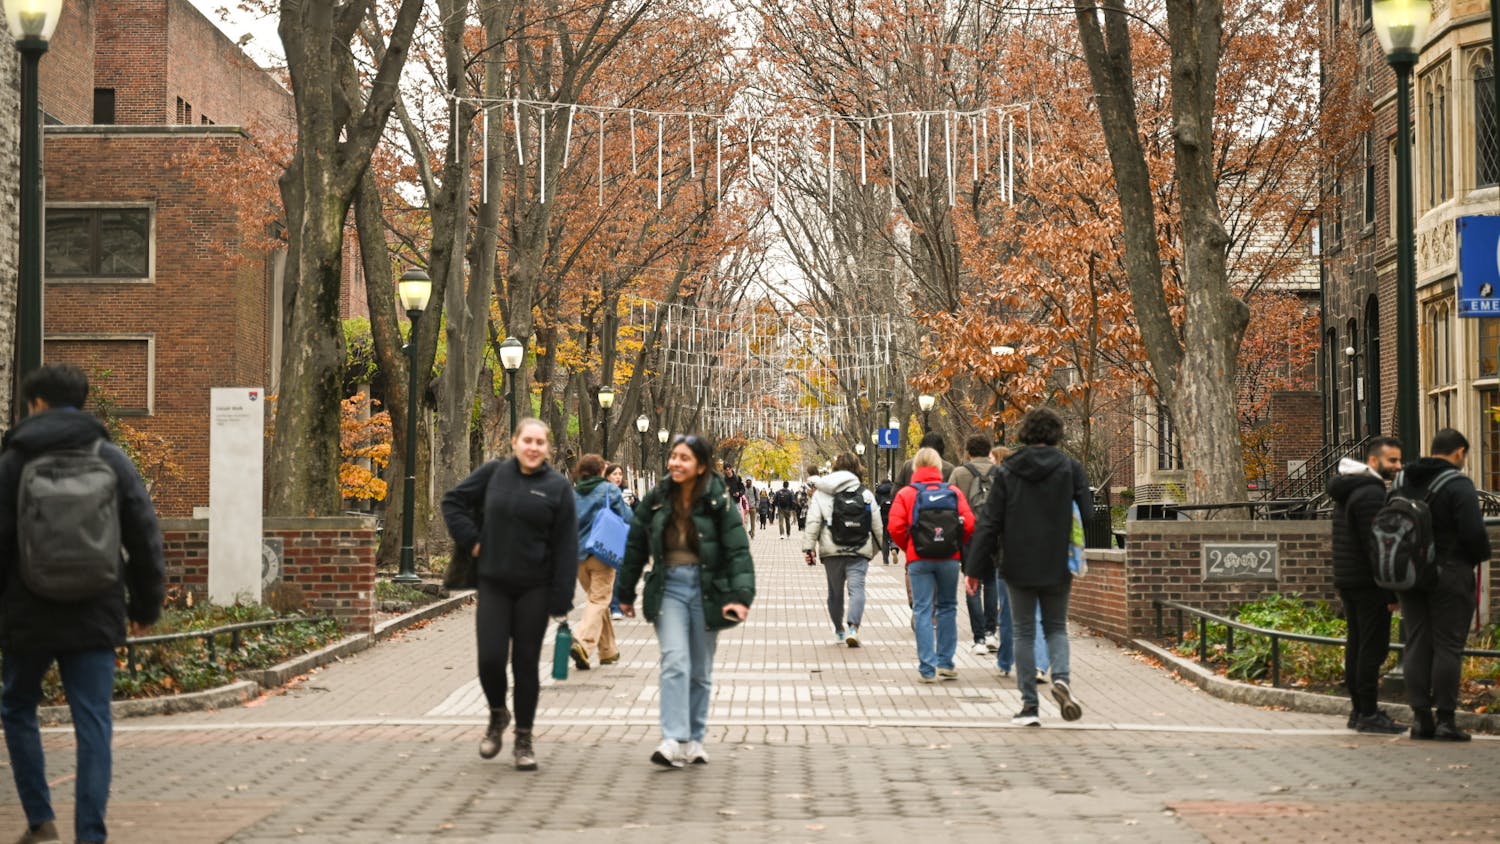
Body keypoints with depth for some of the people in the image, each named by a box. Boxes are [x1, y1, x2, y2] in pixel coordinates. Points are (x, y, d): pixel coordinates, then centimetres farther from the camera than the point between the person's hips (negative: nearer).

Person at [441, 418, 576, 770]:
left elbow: (566, 547, -5)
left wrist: (561, 601, -9)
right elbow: (453, 501, 13)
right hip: (493, 583, 1)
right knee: (490, 658, -6)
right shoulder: (493, 473, 2)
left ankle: (524, 739, 17)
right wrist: (471, 539, 0)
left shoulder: (558, 487, -3)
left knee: (526, 662, 4)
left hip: (534, 588, -1)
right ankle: (497, 715, 24)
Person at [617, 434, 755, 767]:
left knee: (700, 671, 8)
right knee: (675, 662, -15)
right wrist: (625, 593, 15)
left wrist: (741, 596, -22)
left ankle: (695, 739, 20)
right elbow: (636, 547, 10)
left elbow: (738, 551, -10)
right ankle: (673, 740, -21)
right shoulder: (656, 500, 1)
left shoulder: (718, 503, -6)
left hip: (707, 590, 0)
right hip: (669, 588, 0)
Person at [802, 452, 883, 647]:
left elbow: (812, 522, -4)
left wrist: (809, 547, -3)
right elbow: (877, 526, 9)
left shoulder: (820, 494, 5)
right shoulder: (865, 494, 5)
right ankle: (853, 627, -26)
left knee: (835, 591, 15)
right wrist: (875, 549, 22)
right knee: (857, 588, -7)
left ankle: (839, 630, 27)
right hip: (859, 551, -1)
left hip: (831, 551, 1)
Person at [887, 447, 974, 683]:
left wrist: (908, 548, 9)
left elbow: (896, 527, -8)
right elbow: (969, 524, -4)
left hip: (919, 559, -1)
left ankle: (927, 669, -3)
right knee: (947, 607, 15)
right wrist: (956, 545, 13)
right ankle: (945, 662, 17)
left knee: (922, 610, 1)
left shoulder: (906, 493, 0)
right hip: (949, 558, 1)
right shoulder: (954, 492, 2)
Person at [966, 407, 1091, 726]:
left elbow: (989, 522, -4)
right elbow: (1087, 514, -1)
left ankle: (1029, 705, 4)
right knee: (1056, 627, 16)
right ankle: (1061, 677, -12)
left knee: (1024, 632, 8)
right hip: (1057, 567, 1)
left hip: (1019, 567, 0)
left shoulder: (1008, 471, -3)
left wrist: (975, 568, -2)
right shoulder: (1070, 468, -2)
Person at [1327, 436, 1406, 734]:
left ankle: (1358, 710, 17)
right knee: (1373, 646, -8)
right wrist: (1391, 589, -18)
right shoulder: (1371, 492, -15)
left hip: (1346, 582, 10)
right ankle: (1369, 714, -8)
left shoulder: (1346, 491, 17)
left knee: (1357, 643, 13)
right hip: (1368, 584, -10)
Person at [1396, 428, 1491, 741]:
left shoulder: (1402, 481, 9)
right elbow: (1473, 531, -17)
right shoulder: (1458, 485, -12)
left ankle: (1420, 716, 10)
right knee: (1448, 645, -2)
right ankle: (1445, 719, -2)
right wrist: (1483, 554, 2)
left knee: (1417, 643, 9)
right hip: (1449, 574, -6)